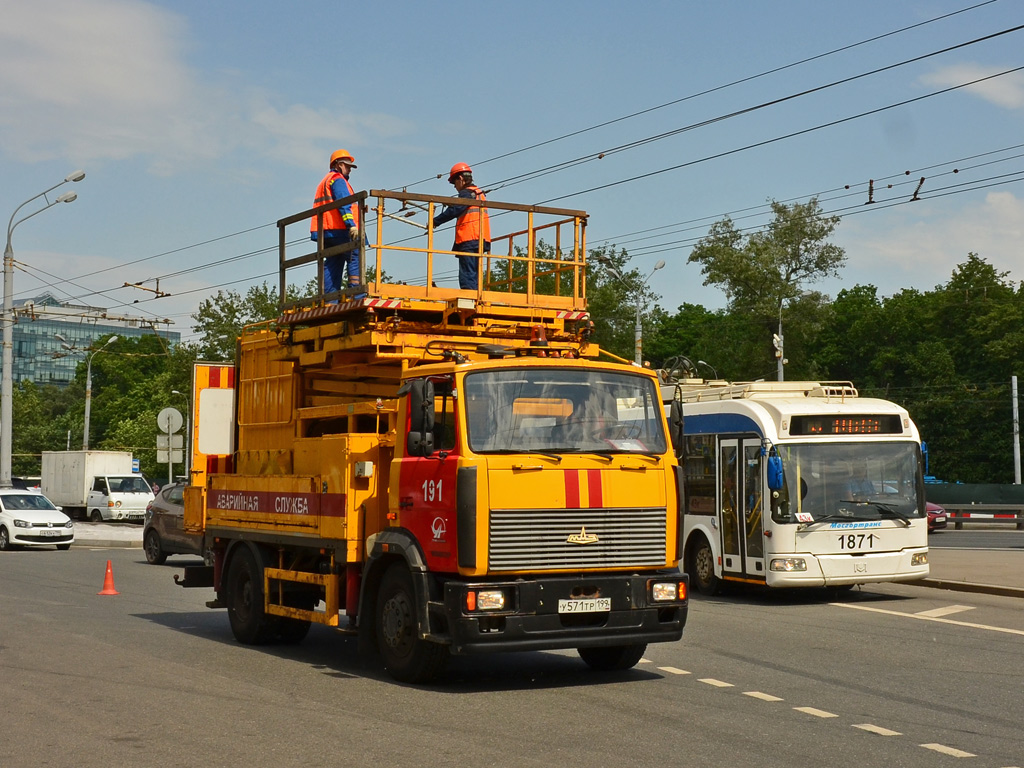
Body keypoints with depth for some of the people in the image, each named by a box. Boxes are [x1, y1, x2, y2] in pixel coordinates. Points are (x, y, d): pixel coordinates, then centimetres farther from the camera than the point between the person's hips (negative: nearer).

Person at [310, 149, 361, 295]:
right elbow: (344, 204, -16)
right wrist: (351, 224, -24)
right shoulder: (338, 179, -2)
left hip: (325, 232, 10)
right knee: (355, 256, -11)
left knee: (333, 263, 6)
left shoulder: (324, 181, 30)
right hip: (339, 229, -10)